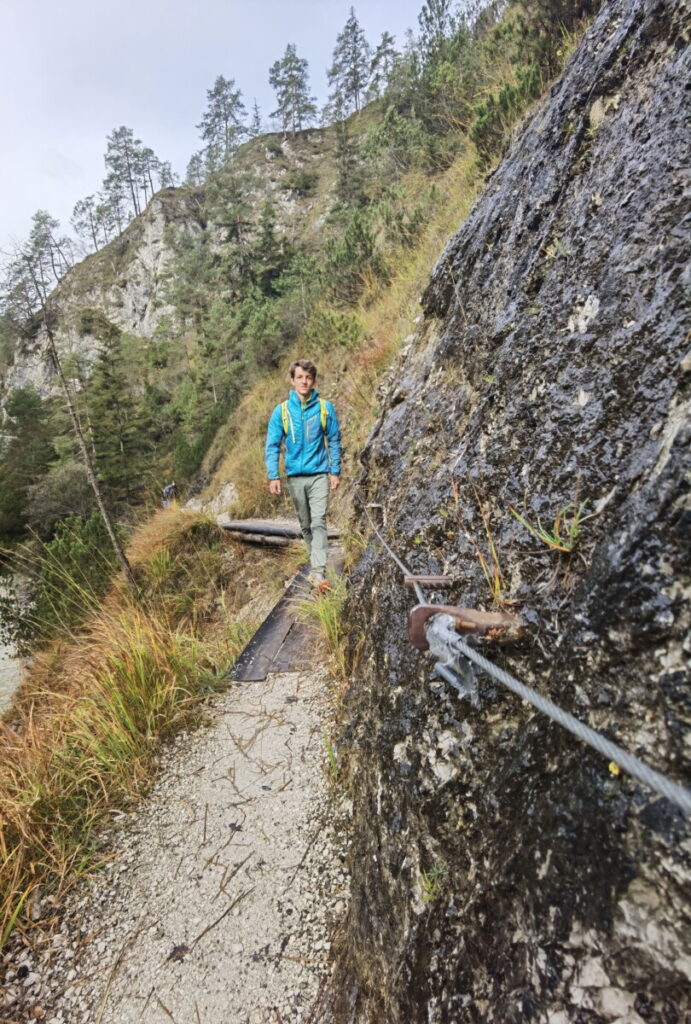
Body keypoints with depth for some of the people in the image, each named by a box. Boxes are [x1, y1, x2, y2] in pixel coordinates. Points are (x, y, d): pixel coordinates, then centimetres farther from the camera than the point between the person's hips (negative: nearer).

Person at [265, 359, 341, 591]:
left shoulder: (325, 408, -1)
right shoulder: (281, 411, 0)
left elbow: (334, 441, 5)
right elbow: (272, 446, 1)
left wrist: (335, 471, 1)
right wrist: (273, 476, -6)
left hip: (319, 475, -2)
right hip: (294, 477, 2)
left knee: (318, 523, -12)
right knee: (305, 525, 13)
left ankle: (319, 572, -13)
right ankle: (315, 562, 30)